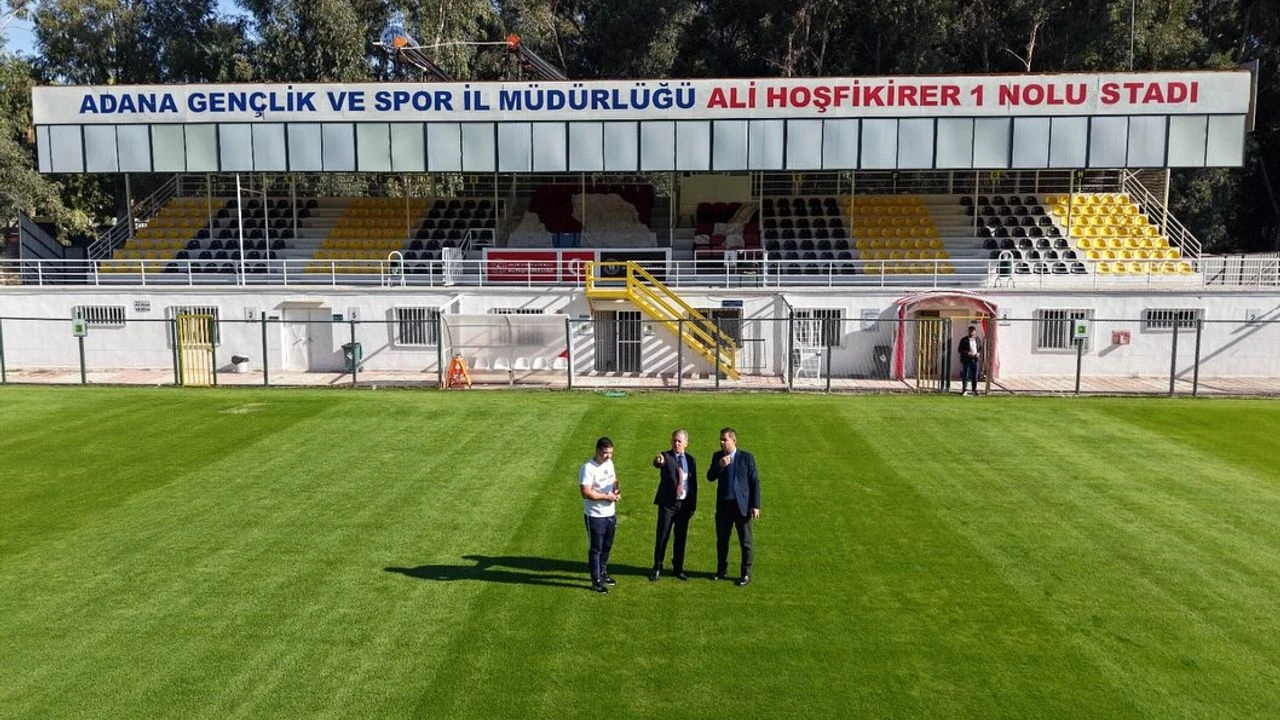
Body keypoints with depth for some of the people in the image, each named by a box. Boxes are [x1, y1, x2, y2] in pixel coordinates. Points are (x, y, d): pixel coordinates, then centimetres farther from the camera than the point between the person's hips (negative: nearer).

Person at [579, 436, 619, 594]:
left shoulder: (609, 463, 3)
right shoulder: (588, 468, -22)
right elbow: (586, 493, -26)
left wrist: (617, 490, -2)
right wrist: (607, 496, -20)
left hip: (610, 513, 8)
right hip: (595, 516, -8)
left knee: (606, 547, 21)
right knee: (595, 549, 4)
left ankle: (603, 573, 38)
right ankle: (596, 581, 14)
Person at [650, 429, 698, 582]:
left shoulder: (690, 459, 7)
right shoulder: (665, 456, -6)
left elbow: (693, 483, 10)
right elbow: (658, 463, -31)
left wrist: (693, 506, 5)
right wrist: (658, 461, -56)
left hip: (684, 504, 4)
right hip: (668, 503, -4)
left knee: (681, 538, 11)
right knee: (662, 536, 0)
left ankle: (678, 568, 24)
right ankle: (657, 568, 14)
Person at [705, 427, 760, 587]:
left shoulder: (746, 457, -6)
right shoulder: (717, 456, 5)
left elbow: (755, 482, -5)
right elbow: (710, 478, 0)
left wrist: (755, 505, -9)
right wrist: (720, 465, -18)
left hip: (742, 505, -4)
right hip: (723, 505, 4)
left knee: (746, 542, 2)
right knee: (722, 539, 13)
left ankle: (746, 574, 13)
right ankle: (722, 570, 29)